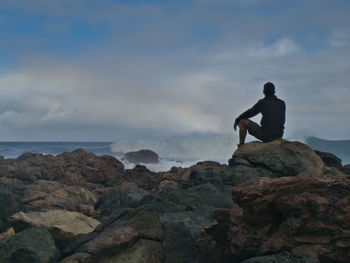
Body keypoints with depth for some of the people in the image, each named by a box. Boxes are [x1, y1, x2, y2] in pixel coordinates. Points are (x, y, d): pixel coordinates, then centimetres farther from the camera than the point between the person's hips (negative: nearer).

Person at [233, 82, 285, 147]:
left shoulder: (262, 102, -5)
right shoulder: (282, 103, 8)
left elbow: (249, 113, 6)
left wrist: (236, 121, 22)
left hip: (265, 135, -5)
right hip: (278, 136, 5)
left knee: (243, 121, 10)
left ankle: (241, 146, 19)